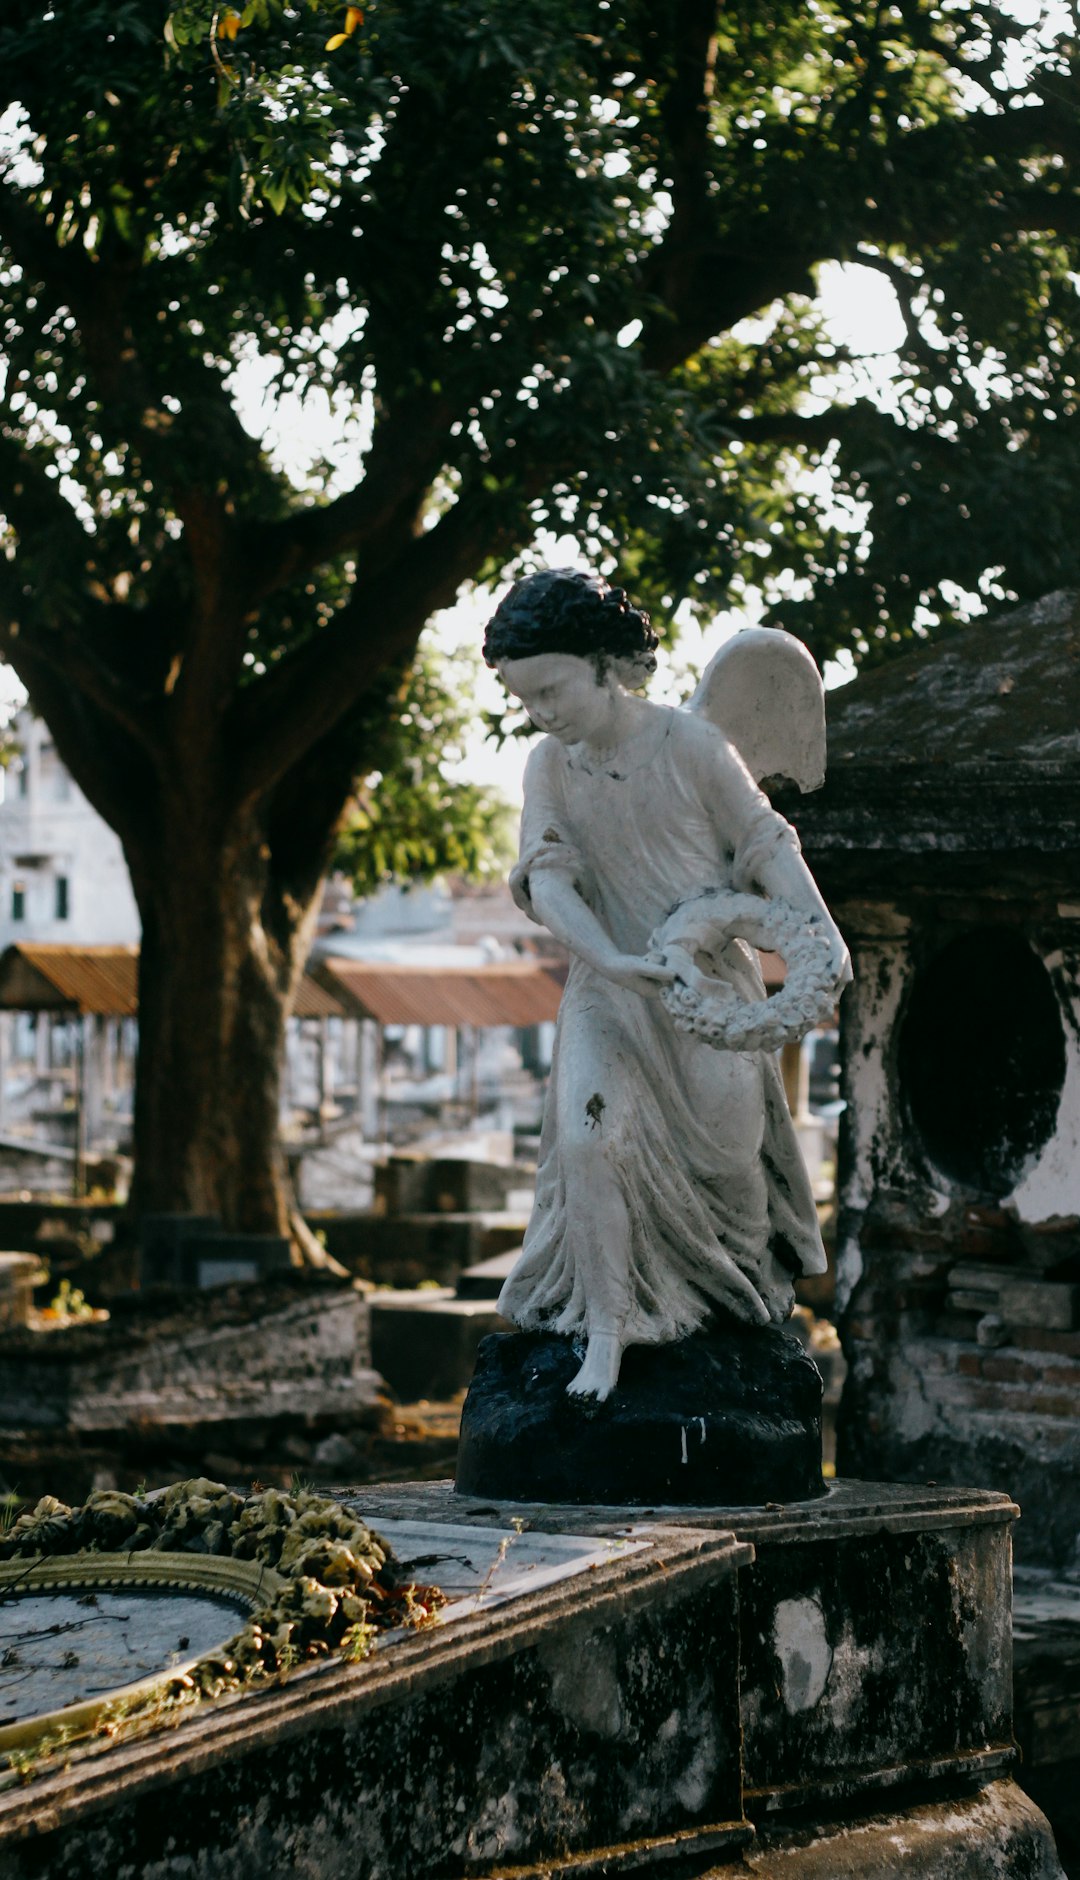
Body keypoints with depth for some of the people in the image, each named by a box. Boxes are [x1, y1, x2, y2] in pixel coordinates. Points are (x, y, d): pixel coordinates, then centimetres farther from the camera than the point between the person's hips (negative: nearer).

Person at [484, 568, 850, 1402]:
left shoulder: (693, 747, -12)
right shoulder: (550, 766, -2)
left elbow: (766, 846, -7)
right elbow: (547, 881, -10)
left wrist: (823, 933, -21)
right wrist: (610, 961, -27)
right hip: (608, 987, 2)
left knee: (723, 1143, 7)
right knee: (591, 1138, -17)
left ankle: (750, 1281, 37)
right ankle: (607, 1328, -10)